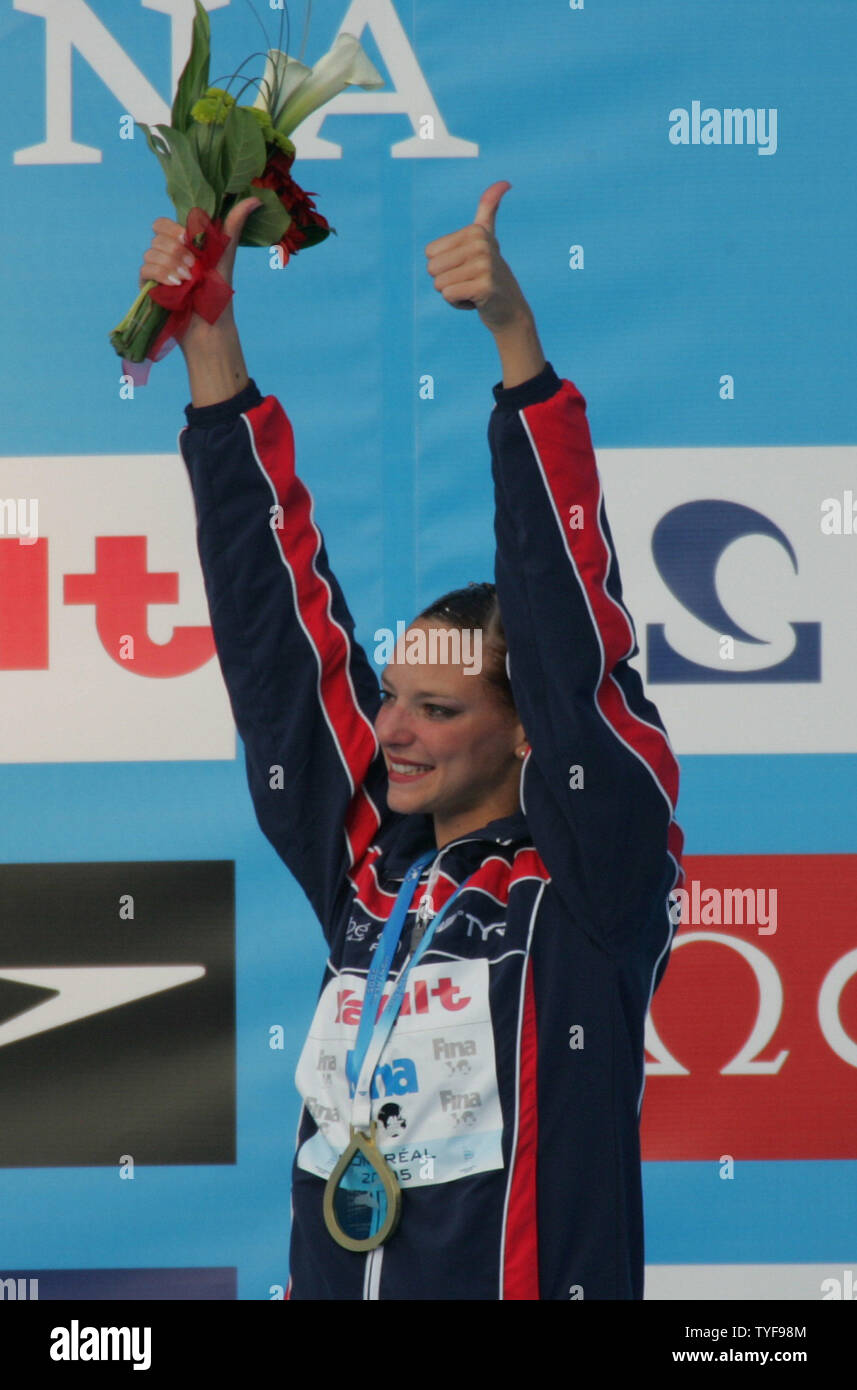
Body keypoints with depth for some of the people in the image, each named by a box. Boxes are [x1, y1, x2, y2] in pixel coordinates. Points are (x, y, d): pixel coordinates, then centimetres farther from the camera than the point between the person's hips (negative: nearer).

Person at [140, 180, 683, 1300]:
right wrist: (207, 336, 7)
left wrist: (514, 332, -18)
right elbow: (273, 614, 10)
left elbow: (568, 612, -12)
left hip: (527, 1274, -5)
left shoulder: (590, 871, -3)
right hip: (331, 1278, 6)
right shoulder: (365, 863, 10)